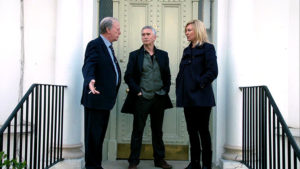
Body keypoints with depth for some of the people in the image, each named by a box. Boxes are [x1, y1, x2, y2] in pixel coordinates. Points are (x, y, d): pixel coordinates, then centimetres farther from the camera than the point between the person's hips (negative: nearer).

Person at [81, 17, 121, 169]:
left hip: (105, 99, 10)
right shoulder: (95, 45, -11)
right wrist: (90, 81, -42)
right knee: (93, 134, -1)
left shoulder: (108, 47, 19)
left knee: (100, 134, 16)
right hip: (95, 98, -10)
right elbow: (88, 66, -24)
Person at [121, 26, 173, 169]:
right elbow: (128, 76, 0)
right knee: (137, 130, 3)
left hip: (159, 98, 3)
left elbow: (167, 75, 13)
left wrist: (165, 90, 1)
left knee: (158, 130, 12)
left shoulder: (163, 55, 10)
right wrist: (137, 91, -9)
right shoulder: (135, 55, 3)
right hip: (141, 98, -2)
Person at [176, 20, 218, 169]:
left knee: (203, 130, 0)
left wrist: (199, 84, -15)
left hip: (201, 97, -7)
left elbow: (213, 71, -13)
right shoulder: (187, 50, 18)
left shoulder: (207, 48, -3)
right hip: (188, 97, 7)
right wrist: (180, 89, 6)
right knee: (191, 130, 11)